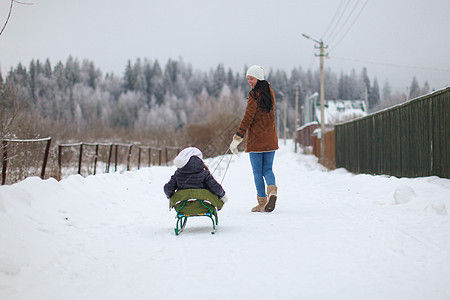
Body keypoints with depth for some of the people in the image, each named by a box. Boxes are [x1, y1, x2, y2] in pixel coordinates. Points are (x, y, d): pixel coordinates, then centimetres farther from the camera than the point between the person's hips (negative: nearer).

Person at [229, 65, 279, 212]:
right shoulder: (270, 92, 10)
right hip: (270, 139, 6)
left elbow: (248, 118, -17)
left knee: (257, 172, 3)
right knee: (267, 169, 13)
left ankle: (262, 202, 5)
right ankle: (272, 190, -14)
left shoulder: (254, 95, -12)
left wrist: (237, 138, -16)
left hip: (256, 139, -6)